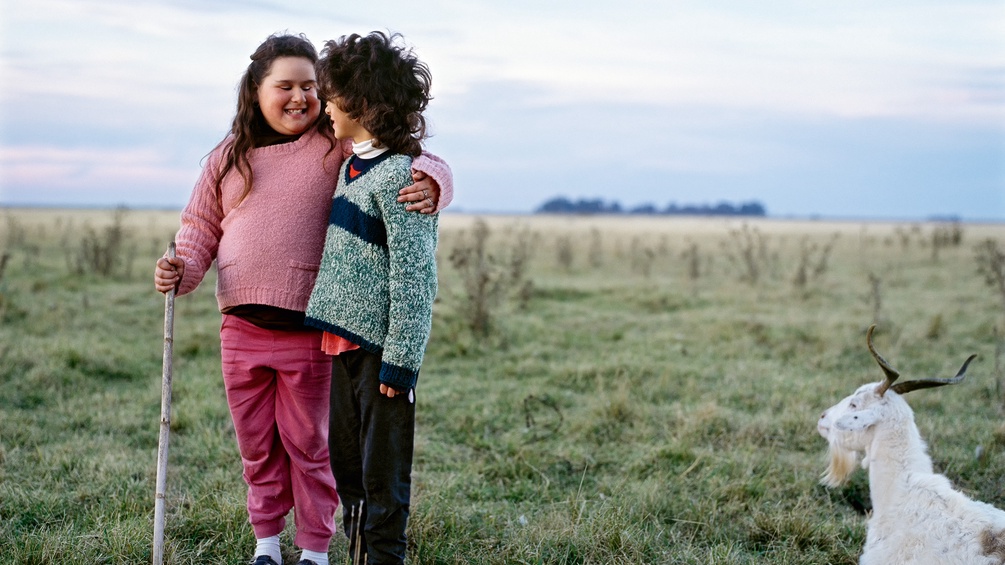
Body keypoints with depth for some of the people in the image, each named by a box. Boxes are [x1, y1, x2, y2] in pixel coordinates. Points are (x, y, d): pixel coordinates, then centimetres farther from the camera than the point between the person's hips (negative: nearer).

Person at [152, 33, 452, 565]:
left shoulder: (337, 146, -5)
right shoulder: (228, 159, 7)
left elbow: (409, 160, -9)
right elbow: (201, 226, 13)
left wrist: (429, 183, -33)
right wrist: (181, 270, -7)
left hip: (308, 332, -4)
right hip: (241, 329, 4)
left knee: (307, 444, 8)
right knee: (257, 445, 15)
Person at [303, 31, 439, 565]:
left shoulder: (398, 176, -16)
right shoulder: (349, 167, 12)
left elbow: (414, 276, -18)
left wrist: (400, 360, -19)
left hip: (380, 348, -9)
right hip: (343, 341, 9)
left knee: (383, 474, 2)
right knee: (345, 464, 16)